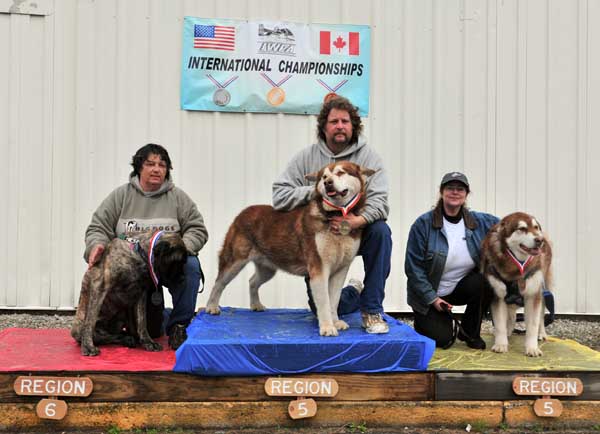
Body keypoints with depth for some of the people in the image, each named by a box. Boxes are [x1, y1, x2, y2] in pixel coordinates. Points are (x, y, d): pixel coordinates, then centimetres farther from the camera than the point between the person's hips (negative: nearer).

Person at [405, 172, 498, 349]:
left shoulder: (479, 221, -5)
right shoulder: (424, 224, -15)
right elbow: (413, 267, -13)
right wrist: (432, 299, -16)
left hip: (461, 288, 4)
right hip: (428, 294, -3)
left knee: (485, 282, -27)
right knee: (442, 340, -18)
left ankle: (470, 333, -3)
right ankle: (425, 320, 19)